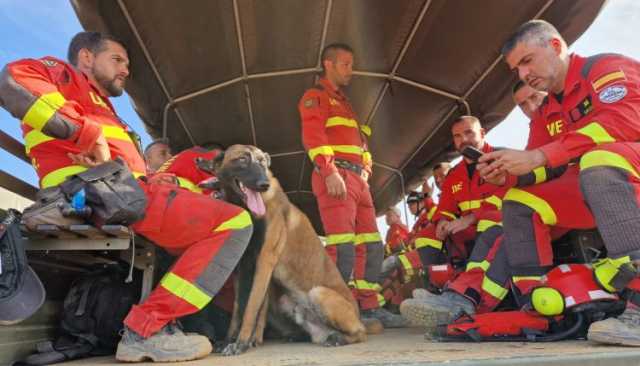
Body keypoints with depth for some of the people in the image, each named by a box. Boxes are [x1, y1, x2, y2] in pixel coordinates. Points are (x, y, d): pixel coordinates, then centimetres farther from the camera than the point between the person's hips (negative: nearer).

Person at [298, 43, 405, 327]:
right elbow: (313, 136, -12)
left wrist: (365, 171, 13)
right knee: (343, 248, -17)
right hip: (336, 177, -9)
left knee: (371, 246, 7)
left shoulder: (344, 102, 31)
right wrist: (330, 172, -23)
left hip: (357, 179, 9)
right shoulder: (315, 96, 4)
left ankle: (369, 306, 15)